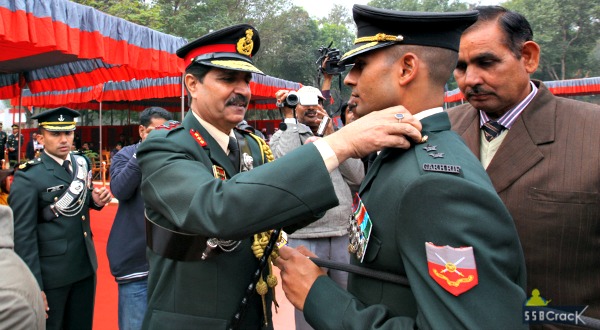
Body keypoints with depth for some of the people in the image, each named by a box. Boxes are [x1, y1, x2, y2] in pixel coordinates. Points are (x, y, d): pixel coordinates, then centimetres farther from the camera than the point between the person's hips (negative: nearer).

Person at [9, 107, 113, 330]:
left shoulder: (81, 164, 3)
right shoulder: (28, 178, -15)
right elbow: (23, 235, -16)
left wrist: (95, 199, -5)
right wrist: (34, 285, -18)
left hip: (85, 267, 6)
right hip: (51, 274, -6)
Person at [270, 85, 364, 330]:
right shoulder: (283, 137, 3)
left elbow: (357, 175, 1)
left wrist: (332, 136, -6)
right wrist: (290, 118, -10)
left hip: (344, 237, 4)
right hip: (304, 239, -4)